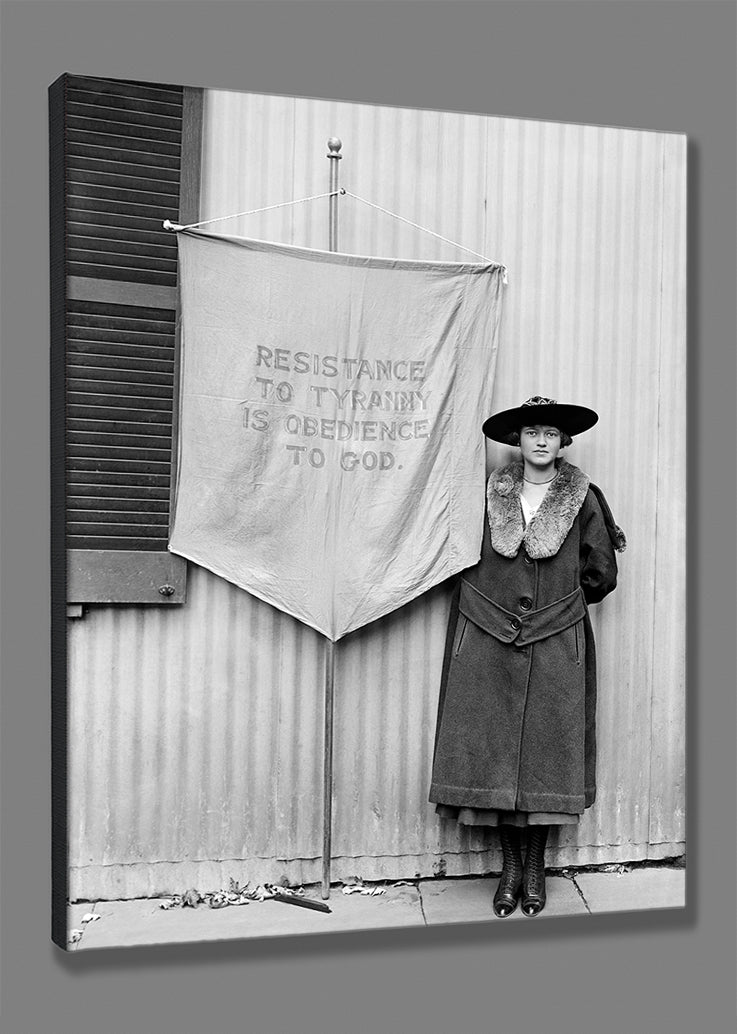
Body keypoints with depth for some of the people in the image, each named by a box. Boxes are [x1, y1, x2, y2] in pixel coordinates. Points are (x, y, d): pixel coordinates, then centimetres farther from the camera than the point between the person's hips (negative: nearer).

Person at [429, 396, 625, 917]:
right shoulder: (491, 493, 5)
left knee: (548, 748, 2)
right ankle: (510, 864, 17)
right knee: (493, 748, 2)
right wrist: (498, 599, 7)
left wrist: (558, 599, 10)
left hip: (556, 644, -1)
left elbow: (602, 575, 7)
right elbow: (468, 564, 12)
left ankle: (537, 866, 17)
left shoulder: (583, 497, 2)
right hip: (490, 640, 1)